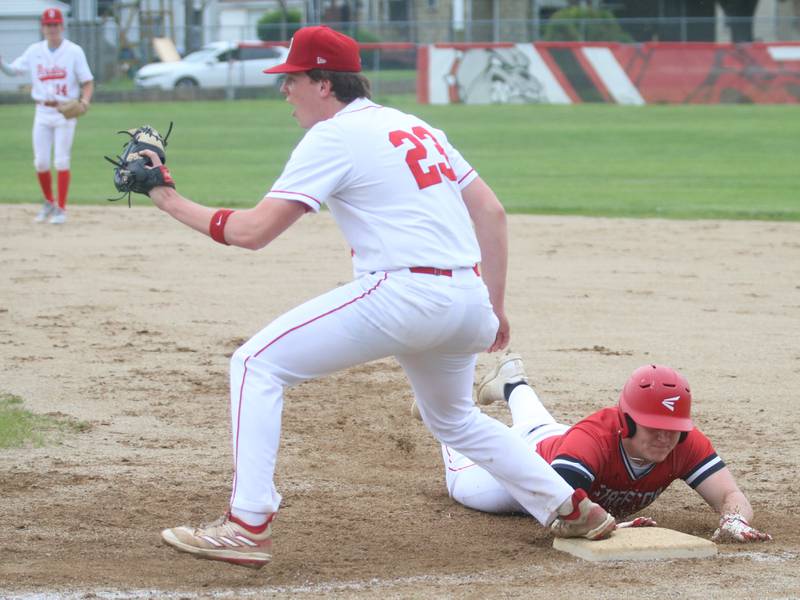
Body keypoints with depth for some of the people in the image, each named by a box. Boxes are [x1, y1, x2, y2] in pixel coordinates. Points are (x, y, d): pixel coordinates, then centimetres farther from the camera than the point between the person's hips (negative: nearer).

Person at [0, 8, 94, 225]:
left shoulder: (74, 51, -4)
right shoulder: (34, 51, 6)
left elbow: (88, 82, -4)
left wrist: (85, 100, -23)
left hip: (65, 112, -3)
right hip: (42, 112, 3)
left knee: (61, 161, -6)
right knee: (40, 162, 2)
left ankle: (61, 208, 1)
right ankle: (49, 202, 23)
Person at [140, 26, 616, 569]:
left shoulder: (332, 137, -3)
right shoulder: (418, 127, 21)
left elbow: (253, 231, -9)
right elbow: (492, 210, 19)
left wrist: (171, 202, 3)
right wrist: (495, 307, 21)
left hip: (403, 293, -8)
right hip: (469, 300, 8)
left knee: (257, 365, 0)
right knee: (454, 419, 33)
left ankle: (248, 527, -8)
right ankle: (571, 508, 30)